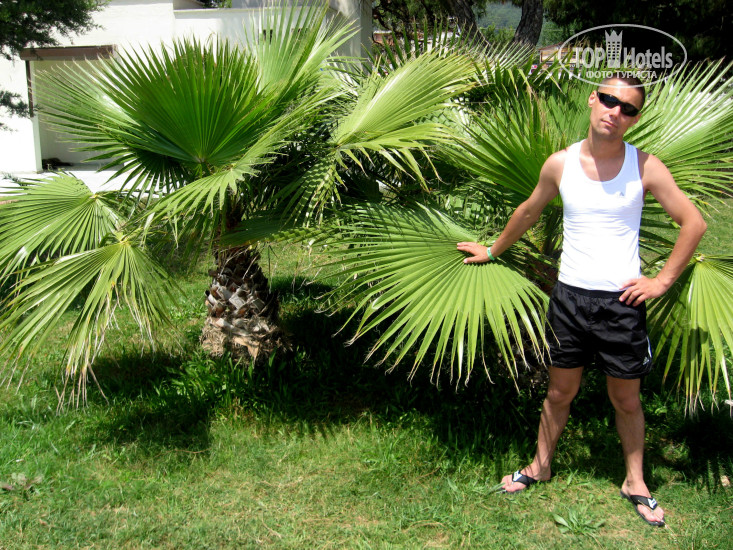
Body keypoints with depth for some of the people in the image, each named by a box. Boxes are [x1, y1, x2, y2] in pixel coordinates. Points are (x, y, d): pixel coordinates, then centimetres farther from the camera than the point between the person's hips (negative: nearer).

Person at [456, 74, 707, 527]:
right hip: (570, 297, 2)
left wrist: (663, 281, -5)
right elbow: (528, 213, 18)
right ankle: (541, 466, 32)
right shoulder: (560, 164, 0)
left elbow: (694, 222, -1)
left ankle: (635, 482, 28)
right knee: (560, 393, 13)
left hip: (622, 302, -1)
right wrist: (493, 251, 27)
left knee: (626, 399, 10)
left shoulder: (645, 166, -6)